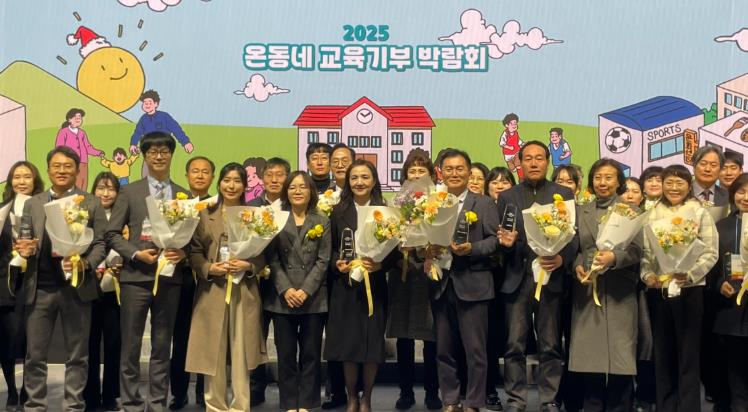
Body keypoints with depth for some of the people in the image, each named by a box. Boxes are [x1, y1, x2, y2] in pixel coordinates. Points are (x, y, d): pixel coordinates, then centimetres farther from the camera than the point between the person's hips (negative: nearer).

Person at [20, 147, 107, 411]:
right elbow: (24, 241, 11)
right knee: (35, 354, 6)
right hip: (40, 287, 2)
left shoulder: (91, 204, 5)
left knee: (76, 354, 6)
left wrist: (86, 263, -19)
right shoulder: (32, 204, 12)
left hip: (76, 286, -1)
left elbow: (100, 242, 0)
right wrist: (24, 249, -12)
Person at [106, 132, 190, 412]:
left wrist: (183, 253, -11)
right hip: (136, 277, -2)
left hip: (169, 278, 2)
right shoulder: (129, 192, 4)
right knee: (131, 346, 3)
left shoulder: (184, 195, 10)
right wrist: (136, 254, -12)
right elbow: (112, 234, 1)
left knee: (162, 346, 8)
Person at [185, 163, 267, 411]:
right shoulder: (205, 214, 8)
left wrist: (247, 266, -13)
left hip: (244, 292, 0)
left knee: (241, 352, 1)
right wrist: (209, 268, -13)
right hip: (212, 292, 0)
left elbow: (264, 255, 5)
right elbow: (194, 252, 4)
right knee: (212, 352, 2)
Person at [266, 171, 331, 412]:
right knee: (286, 354, 3)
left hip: (313, 299, 0)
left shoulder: (322, 223, 7)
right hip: (283, 299, 0)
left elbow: (323, 261, 0)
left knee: (311, 354, 3)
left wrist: (306, 291, -12)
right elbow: (273, 259, 1)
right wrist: (286, 290, -12)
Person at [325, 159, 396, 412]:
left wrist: (380, 264, -19)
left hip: (375, 285, -1)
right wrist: (337, 263, -13)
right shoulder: (338, 212, 4)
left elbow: (394, 250, -2)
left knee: (373, 343, 3)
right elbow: (330, 249, 6)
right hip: (345, 286, 1)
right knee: (346, 343, 3)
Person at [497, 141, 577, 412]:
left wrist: (563, 259, -16)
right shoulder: (507, 197, 10)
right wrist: (505, 242, -14)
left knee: (550, 346, 5)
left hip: (551, 278, -1)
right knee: (515, 345, 3)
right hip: (517, 279, 1)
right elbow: (500, 238, 9)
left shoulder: (565, 194, 7)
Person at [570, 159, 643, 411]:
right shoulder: (582, 211, 15)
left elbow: (637, 249, -6)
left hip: (619, 291, -3)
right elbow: (575, 247, 12)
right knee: (589, 353, 3)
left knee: (619, 354, -3)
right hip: (587, 290, 3)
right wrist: (577, 265, -8)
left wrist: (614, 257, -23)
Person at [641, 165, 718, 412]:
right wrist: (647, 275, -11)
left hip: (690, 289, -3)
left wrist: (690, 274, -19)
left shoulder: (699, 212, 0)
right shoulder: (652, 214, 8)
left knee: (688, 353, 1)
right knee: (663, 353, 10)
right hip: (659, 290, 3)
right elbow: (644, 252, 6)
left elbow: (710, 253, -5)